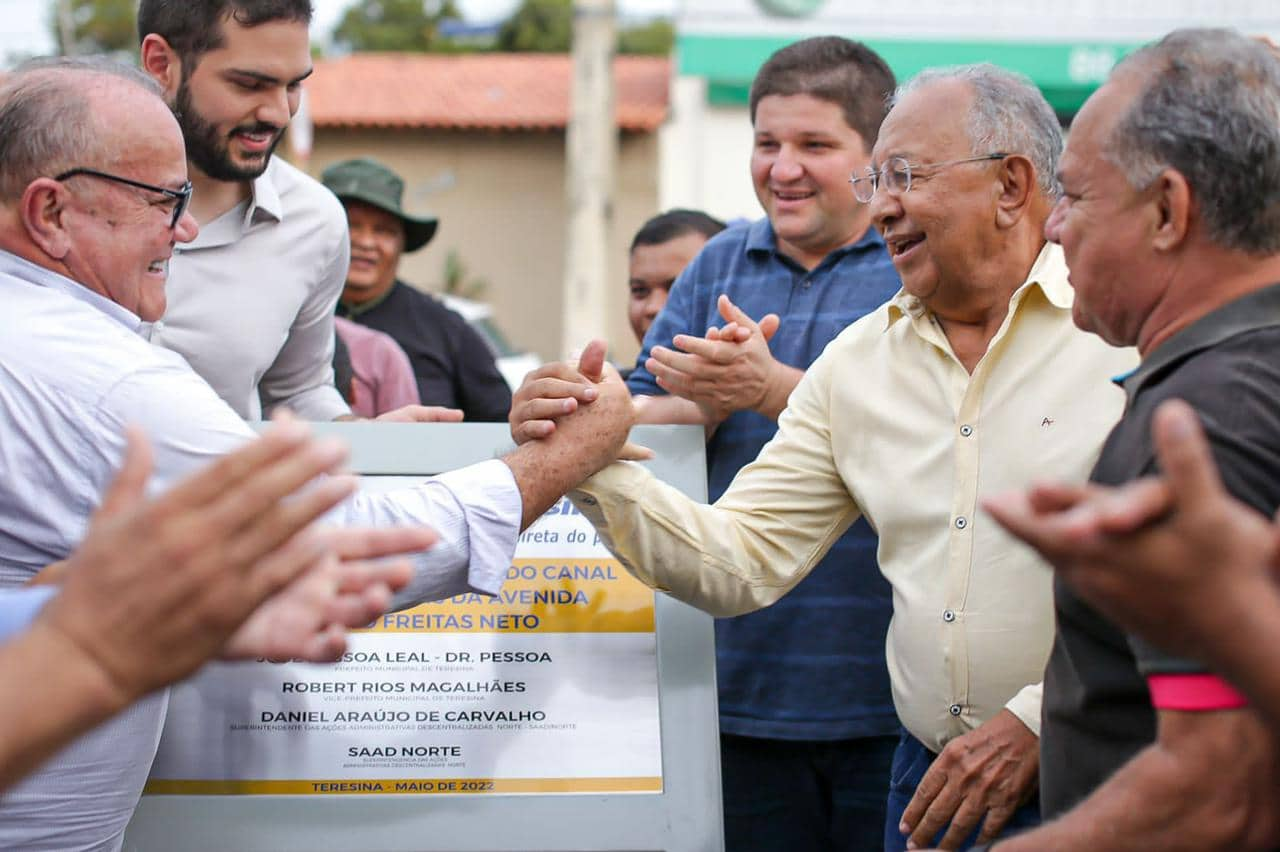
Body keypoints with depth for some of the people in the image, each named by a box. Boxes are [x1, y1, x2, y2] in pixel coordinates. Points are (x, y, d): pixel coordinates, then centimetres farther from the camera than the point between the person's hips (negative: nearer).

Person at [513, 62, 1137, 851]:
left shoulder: (1132, 330, -9)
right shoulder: (859, 363, 9)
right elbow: (741, 561, 6)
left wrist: (1039, 721, -18)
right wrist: (597, 465, -8)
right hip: (934, 785, 5)